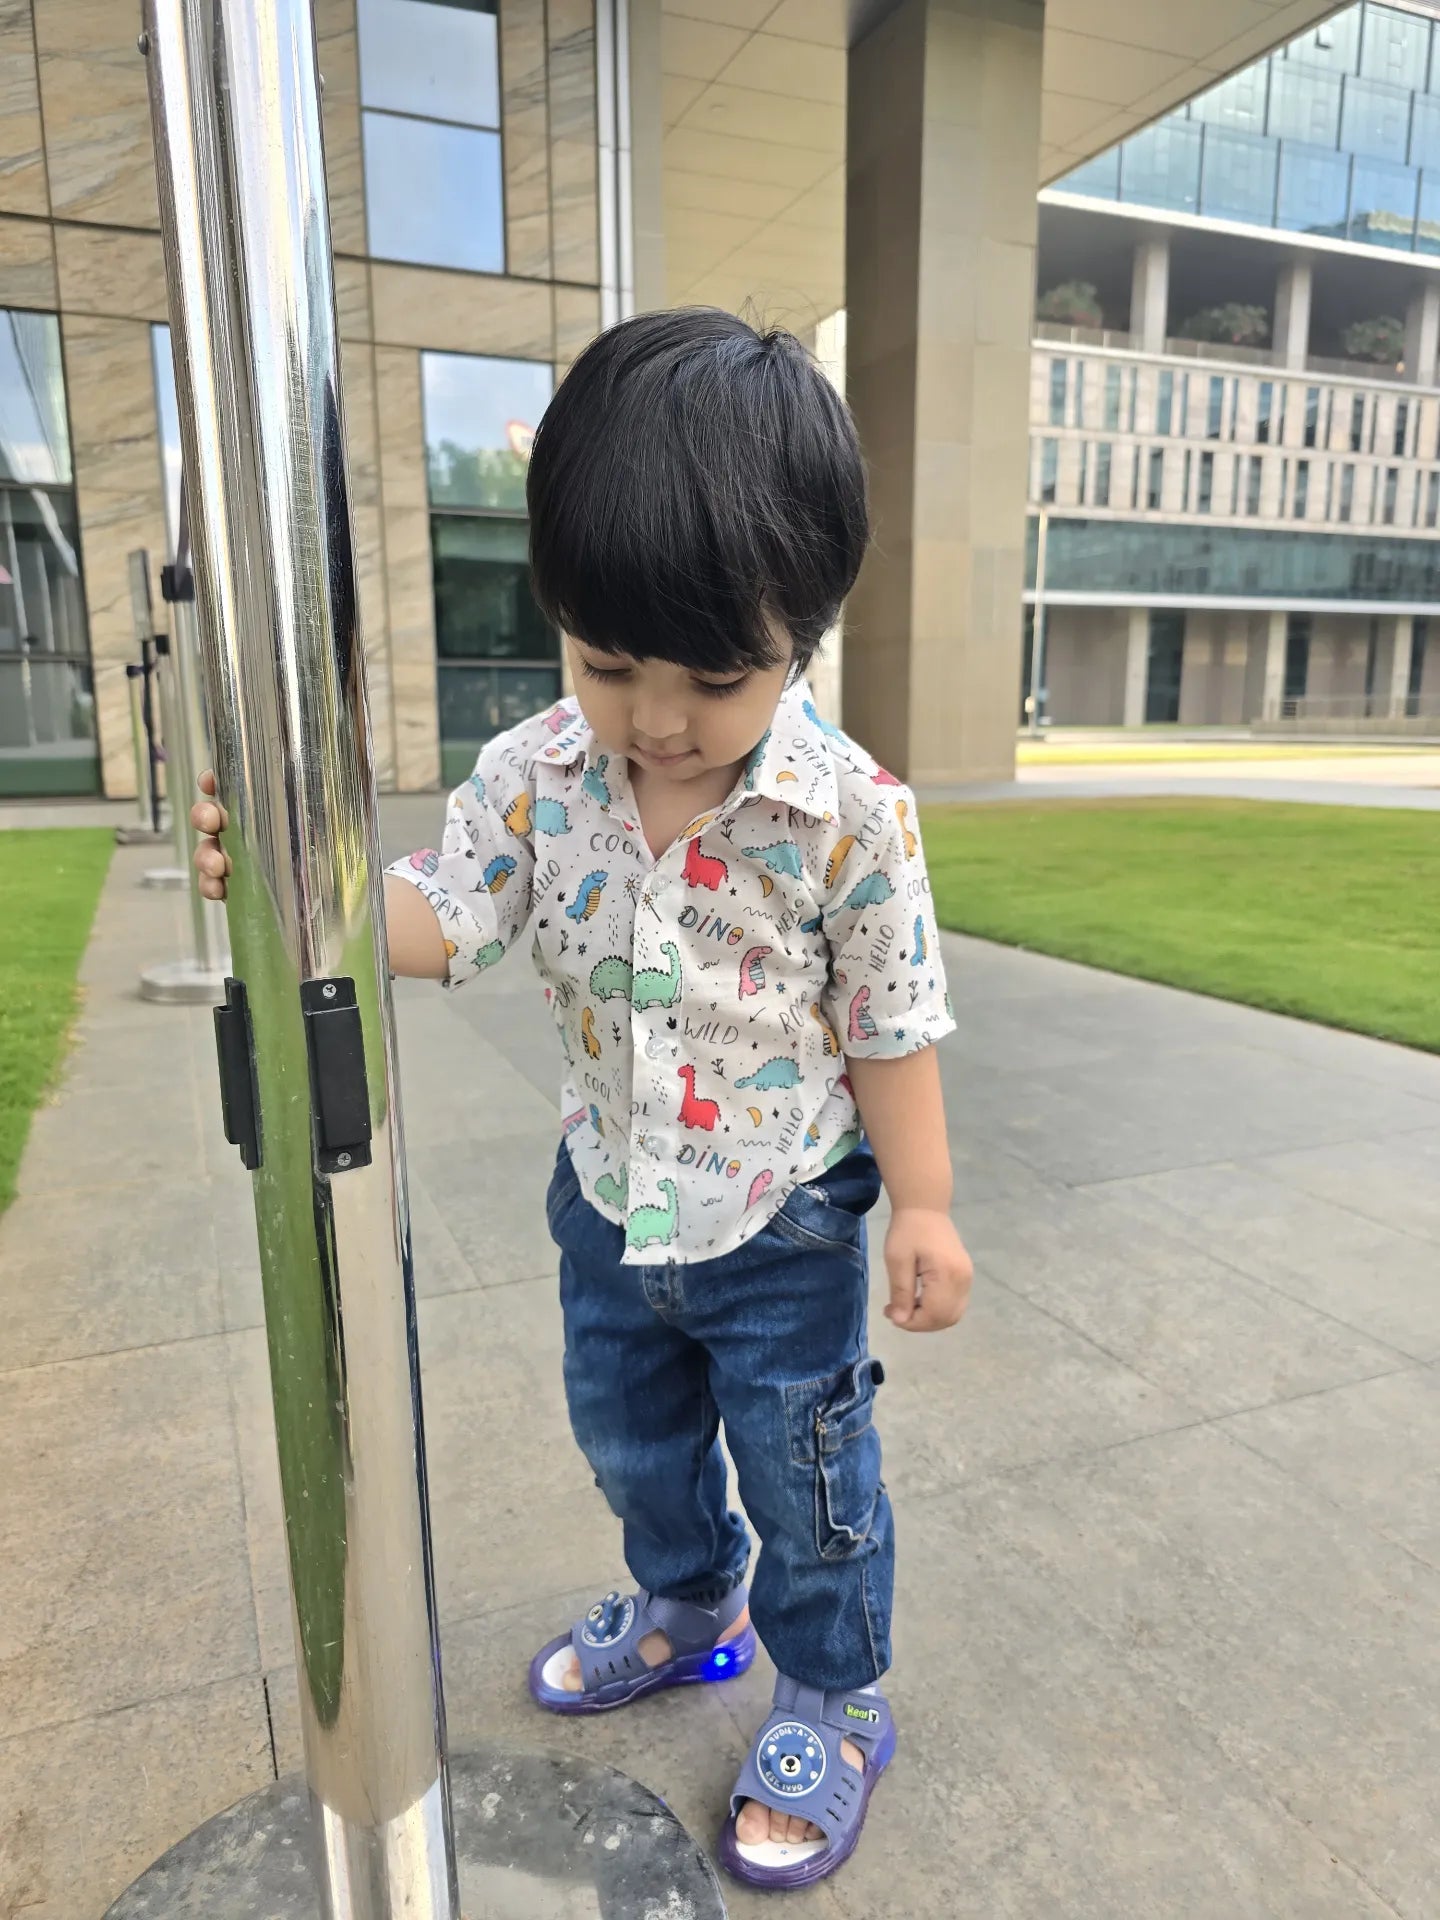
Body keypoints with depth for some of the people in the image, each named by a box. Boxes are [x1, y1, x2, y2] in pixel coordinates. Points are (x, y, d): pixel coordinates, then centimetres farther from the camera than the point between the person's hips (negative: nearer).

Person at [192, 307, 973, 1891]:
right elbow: (433, 924, -11)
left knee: (807, 1475, 15)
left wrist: (922, 1206, -9)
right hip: (609, 1201, 5)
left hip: (782, 1220, -4)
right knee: (629, 1434, 27)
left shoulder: (850, 816, -23)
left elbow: (892, 1027, -14)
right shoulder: (536, 777, -14)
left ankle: (831, 1706, 44)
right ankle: (684, 1604, 58)